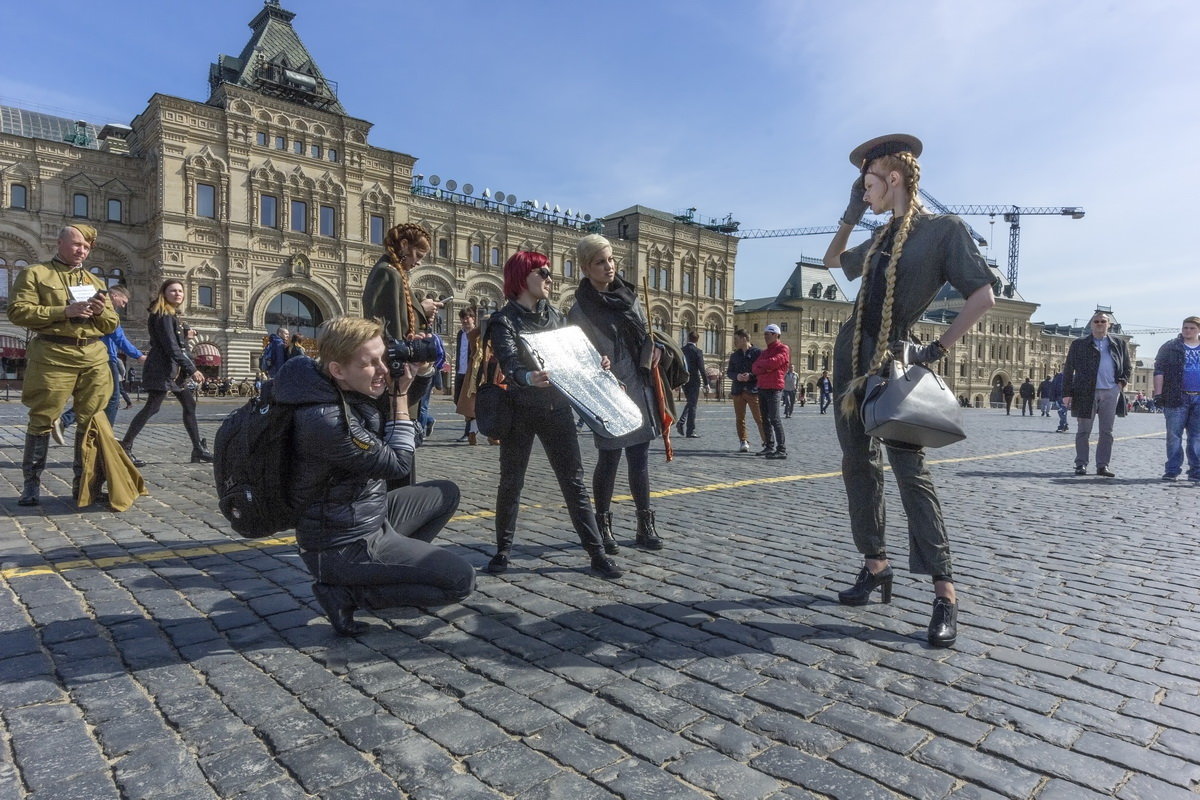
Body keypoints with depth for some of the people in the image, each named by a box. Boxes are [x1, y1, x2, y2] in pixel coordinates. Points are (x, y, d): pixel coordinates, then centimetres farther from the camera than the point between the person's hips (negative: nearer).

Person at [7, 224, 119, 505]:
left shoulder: (95, 281, 21)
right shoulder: (34, 274, 7)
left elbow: (112, 325, 19)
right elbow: (18, 311, -6)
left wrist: (101, 312, -4)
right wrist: (64, 311, -15)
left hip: (94, 356, 4)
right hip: (53, 354, -4)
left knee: (92, 420, 3)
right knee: (42, 419, 1)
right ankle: (31, 484, 11)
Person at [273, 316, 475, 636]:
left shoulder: (353, 388, -4)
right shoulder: (326, 420, -30)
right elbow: (398, 464, -20)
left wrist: (412, 373, -6)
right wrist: (400, 394, -15)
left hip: (369, 517, 9)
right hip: (345, 546, -9)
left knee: (446, 493, 20)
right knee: (462, 579, -7)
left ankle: (396, 565, 13)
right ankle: (346, 591, -4)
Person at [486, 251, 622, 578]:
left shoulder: (556, 316, 10)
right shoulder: (503, 320, -7)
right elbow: (509, 364, -23)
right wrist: (528, 377, -45)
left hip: (558, 409, 4)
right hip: (521, 412, -3)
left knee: (574, 481, 4)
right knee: (511, 482, 7)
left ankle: (597, 552, 9)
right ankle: (503, 549, 23)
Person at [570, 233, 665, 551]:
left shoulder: (628, 295, 8)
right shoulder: (580, 310, -9)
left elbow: (646, 333, 19)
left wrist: (655, 348, 1)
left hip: (641, 391, 6)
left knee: (639, 460, 11)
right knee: (609, 460, 4)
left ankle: (645, 525, 20)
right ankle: (603, 525, 21)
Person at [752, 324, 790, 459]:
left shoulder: (783, 349, -3)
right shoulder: (766, 351, 21)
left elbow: (773, 362, -20)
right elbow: (754, 368, 11)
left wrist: (760, 364, -2)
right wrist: (765, 368, -10)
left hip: (773, 388, -8)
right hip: (762, 387, 8)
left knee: (774, 418, -14)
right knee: (765, 419, 10)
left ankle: (782, 450, -14)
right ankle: (770, 447, 18)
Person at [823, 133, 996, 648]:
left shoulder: (944, 230, -4)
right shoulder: (879, 240, 14)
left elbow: (983, 297, -10)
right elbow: (833, 260, 33)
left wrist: (938, 349, -13)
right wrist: (850, 215, 20)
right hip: (851, 356, 7)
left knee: (910, 470, -10)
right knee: (859, 465, 7)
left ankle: (944, 592, -3)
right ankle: (875, 566, 19)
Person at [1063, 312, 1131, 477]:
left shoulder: (1118, 344, 14)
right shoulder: (1079, 344, 5)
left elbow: (1127, 367, 22)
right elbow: (1068, 369, 2)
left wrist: (1121, 382, 3)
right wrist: (1067, 393, -4)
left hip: (1110, 392, 3)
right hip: (1085, 393, -3)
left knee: (1107, 432, 5)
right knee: (1083, 431, 1)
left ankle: (1102, 465, 10)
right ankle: (1081, 465, 8)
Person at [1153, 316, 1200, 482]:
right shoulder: (1170, 348, 4)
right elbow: (1159, 371, 0)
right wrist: (1158, 394, -8)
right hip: (1177, 398, -3)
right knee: (1174, 436, 0)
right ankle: (1172, 471, 6)